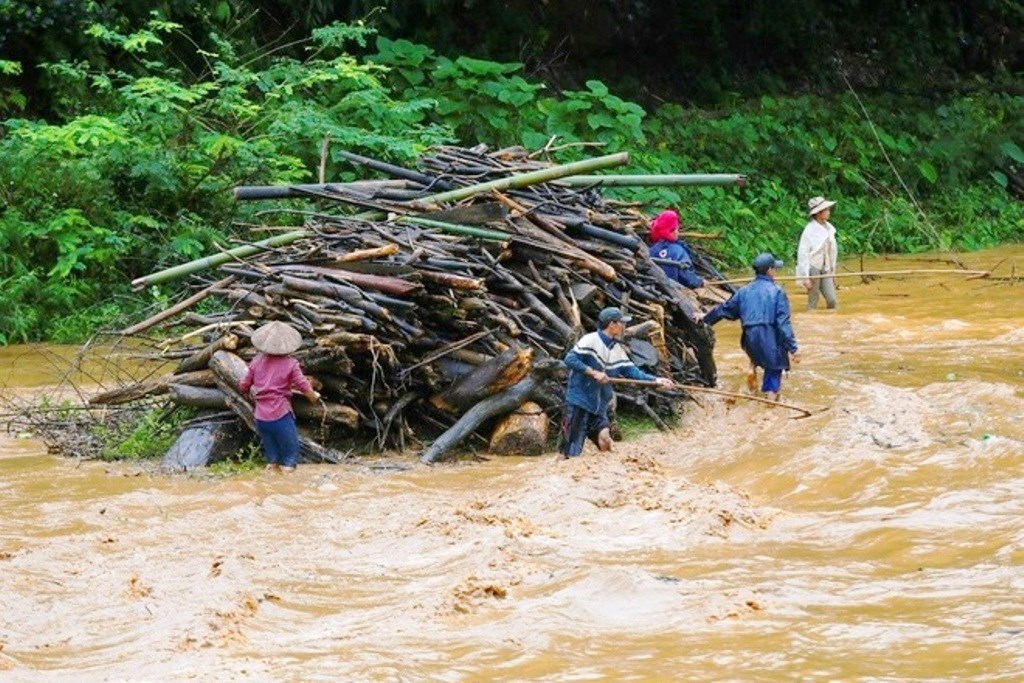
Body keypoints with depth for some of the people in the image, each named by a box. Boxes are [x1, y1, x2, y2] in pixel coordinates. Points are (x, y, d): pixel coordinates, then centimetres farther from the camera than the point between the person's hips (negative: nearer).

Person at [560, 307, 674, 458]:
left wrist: (656, 380, 0)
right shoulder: (590, 340, -11)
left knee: (605, 439, -8)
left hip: (599, 406, 7)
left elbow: (631, 371, 10)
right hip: (579, 402, -7)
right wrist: (594, 373, -21)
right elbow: (570, 359, -18)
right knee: (572, 451, -9)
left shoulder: (618, 350, 10)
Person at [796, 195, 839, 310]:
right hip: (813, 268, -6)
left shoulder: (829, 228, 6)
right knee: (813, 302, -2)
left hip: (826, 269, 6)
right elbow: (803, 253, -13)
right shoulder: (810, 230, -13)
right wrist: (805, 277, -16)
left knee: (831, 300, -1)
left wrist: (832, 270, 17)